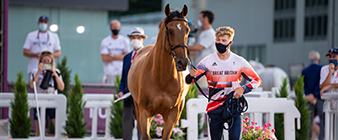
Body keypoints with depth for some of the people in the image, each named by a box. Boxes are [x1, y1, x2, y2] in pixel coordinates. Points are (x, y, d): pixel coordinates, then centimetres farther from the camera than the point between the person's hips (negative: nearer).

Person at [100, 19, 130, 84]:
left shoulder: (125, 40, 7)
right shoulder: (105, 41, 3)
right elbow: (104, 58, -6)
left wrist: (112, 55, -7)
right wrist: (120, 57, -6)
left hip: (121, 73, 1)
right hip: (109, 73, -1)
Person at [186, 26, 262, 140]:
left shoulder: (239, 62, 0)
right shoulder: (208, 61, -1)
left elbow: (257, 81, 5)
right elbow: (189, 81, -5)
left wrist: (243, 89, -14)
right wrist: (191, 75, -30)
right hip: (215, 108, 1)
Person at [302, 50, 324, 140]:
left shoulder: (304, 71, 8)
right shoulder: (321, 69, -4)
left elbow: (303, 86, 0)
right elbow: (320, 84, -11)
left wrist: (309, 95, -7)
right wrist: (313, 95, -10)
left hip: (309, 99, 4)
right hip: (320, 98, -4)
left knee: (309, 120, 5)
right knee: (323, 119, 0)